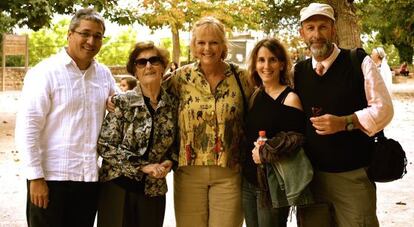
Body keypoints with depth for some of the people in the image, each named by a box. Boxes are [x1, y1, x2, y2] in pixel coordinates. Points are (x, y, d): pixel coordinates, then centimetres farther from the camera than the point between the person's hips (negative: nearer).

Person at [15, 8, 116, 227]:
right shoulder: (45, 72, -8)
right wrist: (36, 177, -15)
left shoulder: (104, 74, 8)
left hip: (90, 177, 5)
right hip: (51, 177, -5)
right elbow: (27, 128, -11)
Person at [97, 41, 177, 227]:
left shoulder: (172, 106, 3)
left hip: (153, 191, 3)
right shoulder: (122, 103, -7)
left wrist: (168, 162, -5)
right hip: (117, 187, -3)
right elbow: (105, 146, -11)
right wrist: (143, 166, -16)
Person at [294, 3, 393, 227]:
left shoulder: (359, 62, -4)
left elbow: (383, 109, -7)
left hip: (353, 175, -4)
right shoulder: (297, 72, 9)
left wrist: (344, 122, -19)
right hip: (310, 175, 4)